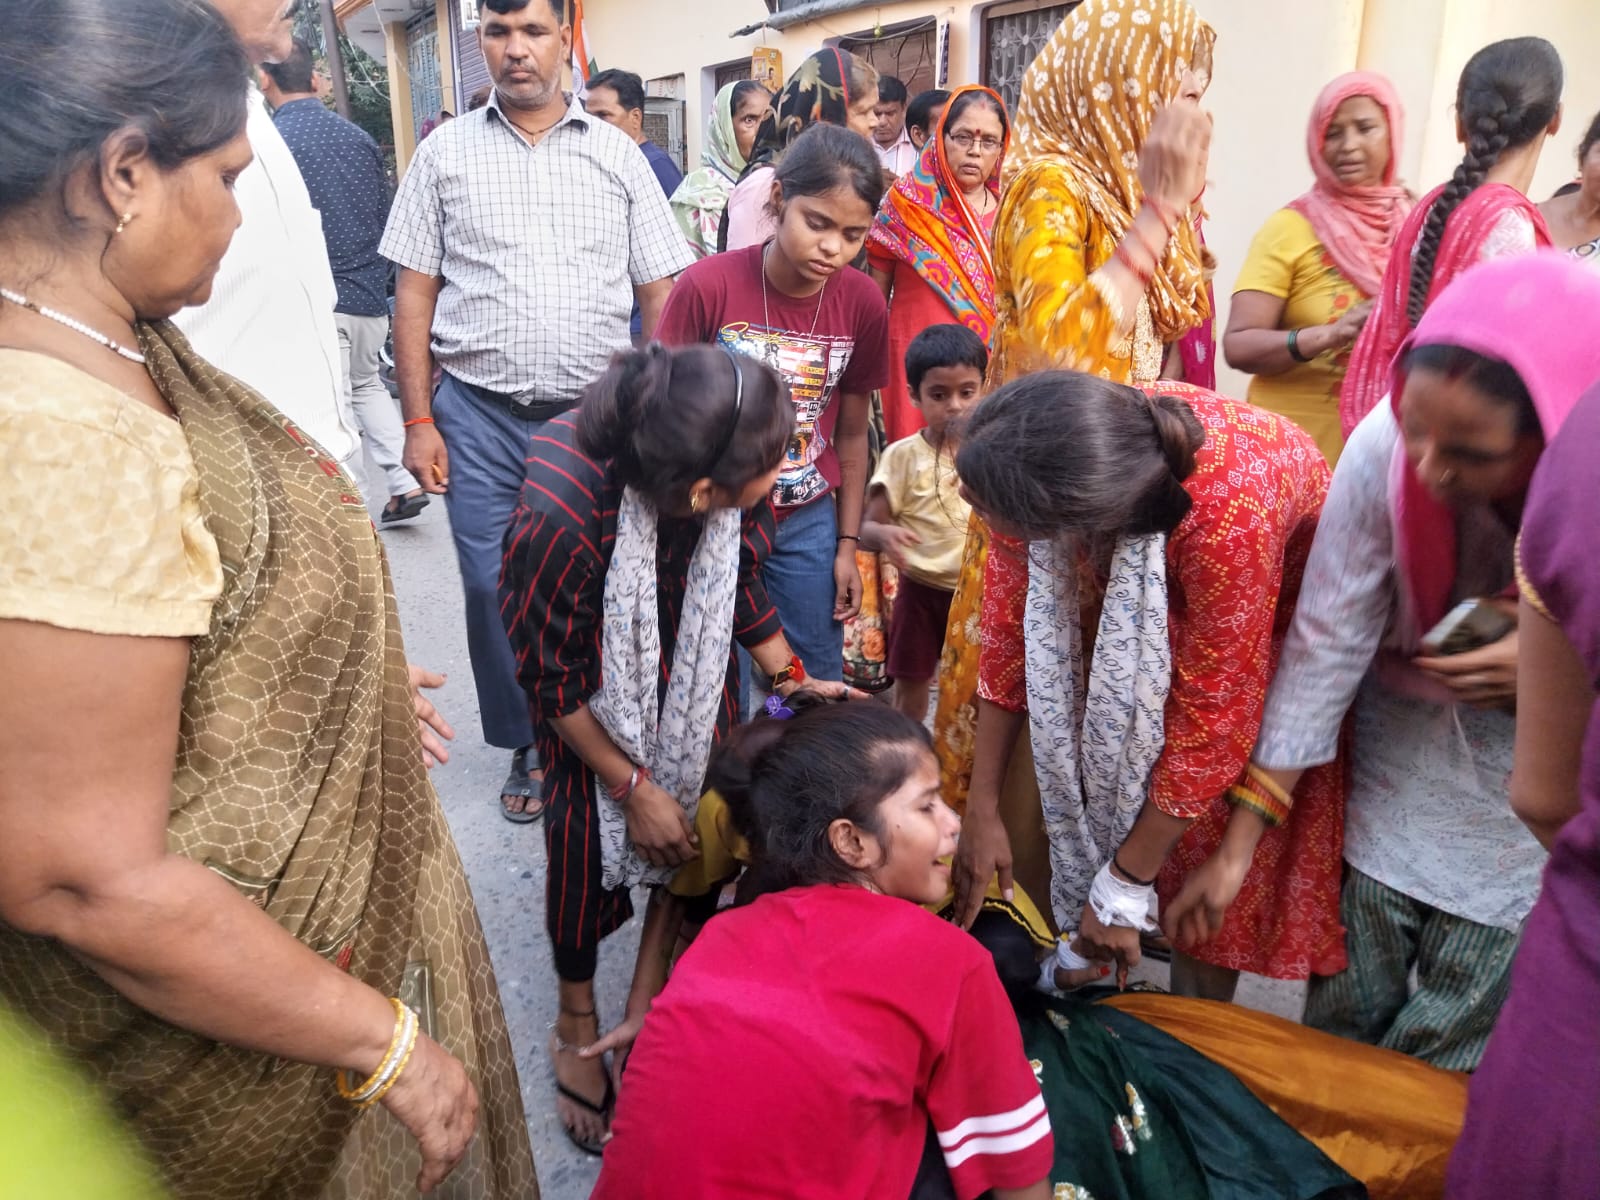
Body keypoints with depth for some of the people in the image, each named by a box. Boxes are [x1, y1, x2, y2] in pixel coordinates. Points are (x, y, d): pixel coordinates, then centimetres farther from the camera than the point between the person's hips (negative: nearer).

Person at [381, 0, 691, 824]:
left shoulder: (617, 155, 6)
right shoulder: (445, 153, 6)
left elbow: (662, 295, 6)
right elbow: (414, 293, 6)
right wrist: (418, 421, -1)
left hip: (598, 414, 0)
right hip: (481, 415, 0)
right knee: (494, 587, 5)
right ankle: (527, 747, 24)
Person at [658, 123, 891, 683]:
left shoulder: (863, 304, -7)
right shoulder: (708, 285, -17)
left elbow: (851, 433, 4)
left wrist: (848, 544, 7)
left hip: (807, 523, 3)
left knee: (820, 684, 12)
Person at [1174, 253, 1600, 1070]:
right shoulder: (1386, 447, -28)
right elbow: (1326, 643, -21)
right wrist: (1239, 843, -19)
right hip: (1407, 724, 0)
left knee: (1453, 1036, 9)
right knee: (1345, 1005, 10)